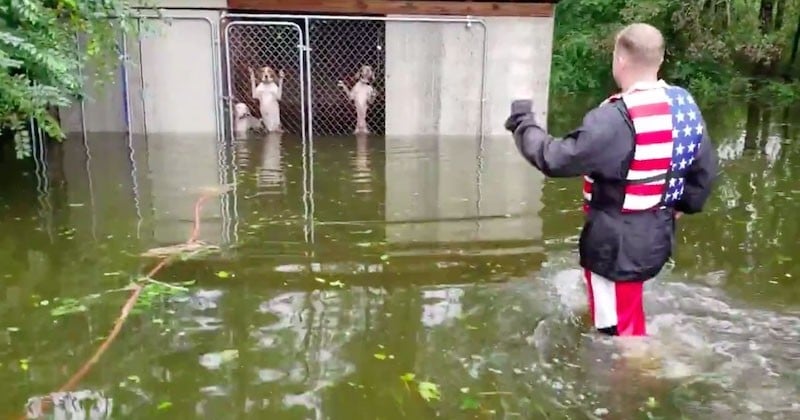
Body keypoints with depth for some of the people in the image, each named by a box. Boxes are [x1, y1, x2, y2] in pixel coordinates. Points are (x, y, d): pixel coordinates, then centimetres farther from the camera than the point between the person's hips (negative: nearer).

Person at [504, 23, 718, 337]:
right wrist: (682, 206, 24)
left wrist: (523, 122, -9)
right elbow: (705, 169, 10)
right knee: (629, 321, 30)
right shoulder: (686, 106, 1)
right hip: (656, 237, 9)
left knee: (620, 332, 8)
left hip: (616, 244, -9)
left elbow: (556, 159, -24)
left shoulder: (617, 118, -27)